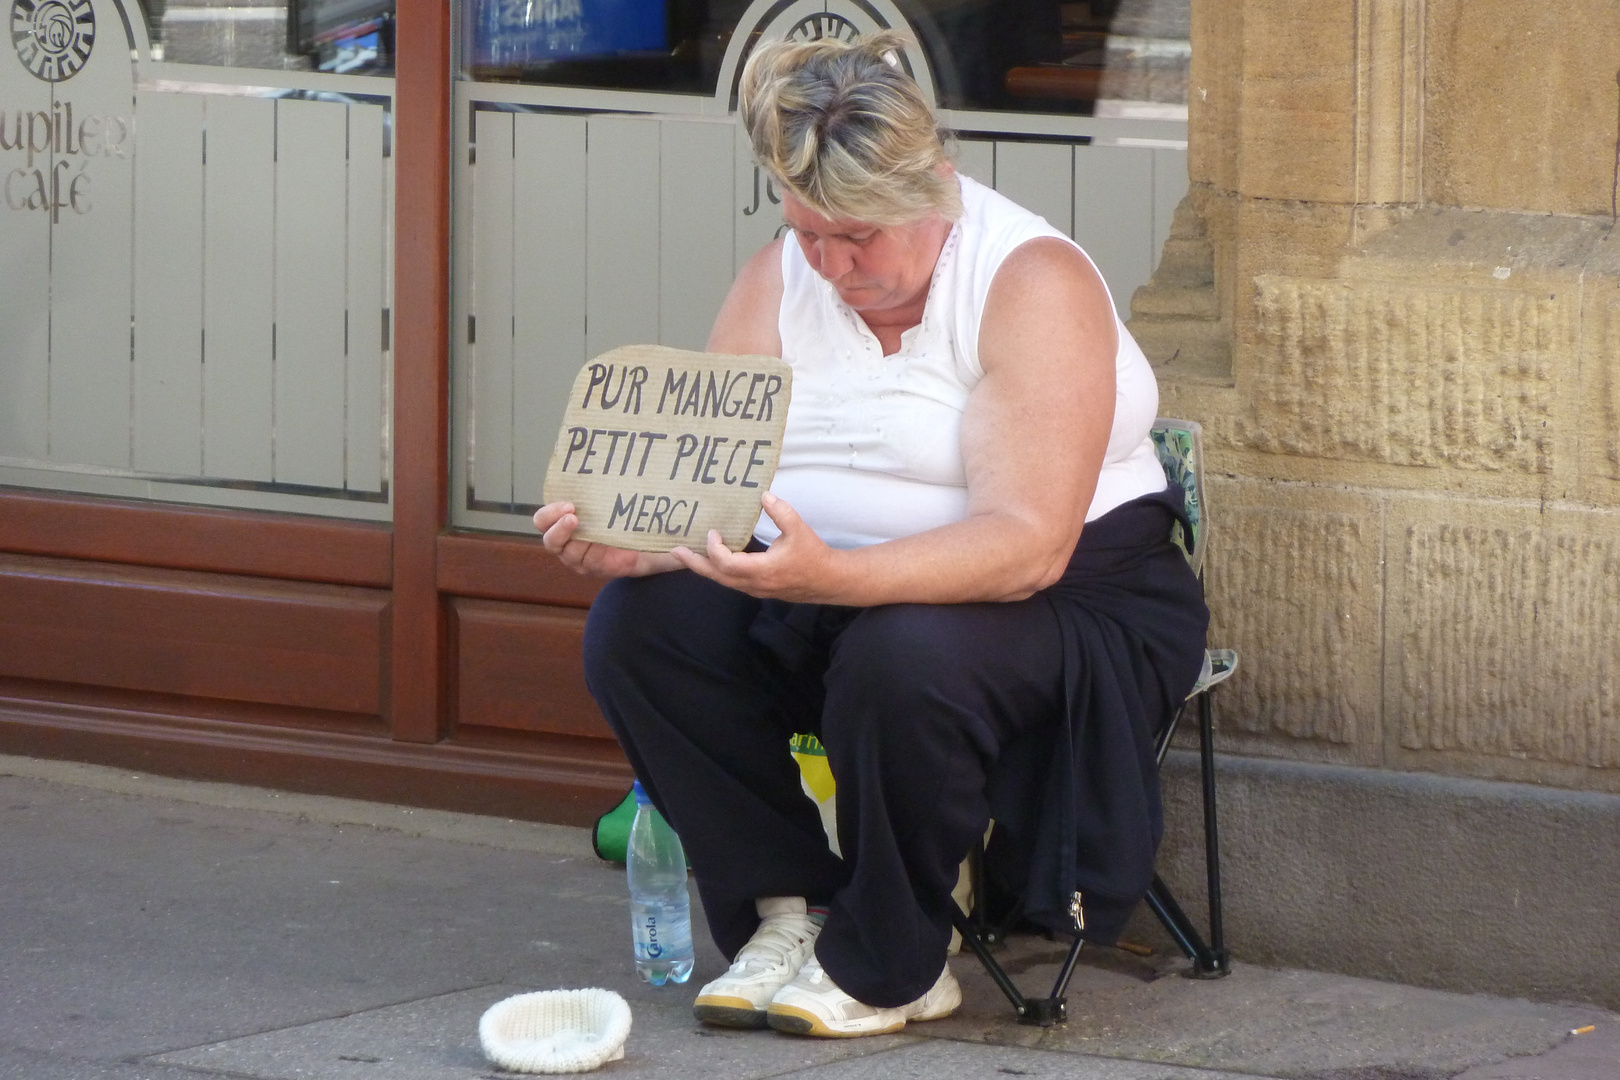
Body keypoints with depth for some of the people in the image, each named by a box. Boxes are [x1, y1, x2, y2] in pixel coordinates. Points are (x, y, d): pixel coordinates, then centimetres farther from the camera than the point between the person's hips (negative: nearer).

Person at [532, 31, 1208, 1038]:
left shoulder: (1034, 282, -18)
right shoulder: (781, 281, 2)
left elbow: (1027, 545, -28)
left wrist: (830, 578, -43)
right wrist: (633, 540, -29)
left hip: (1063, 605, -6)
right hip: (824, 595, 6)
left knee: (904, 656, -38)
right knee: (639, 622, -19)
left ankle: (888, 967, -15)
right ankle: (789, 910, -8)